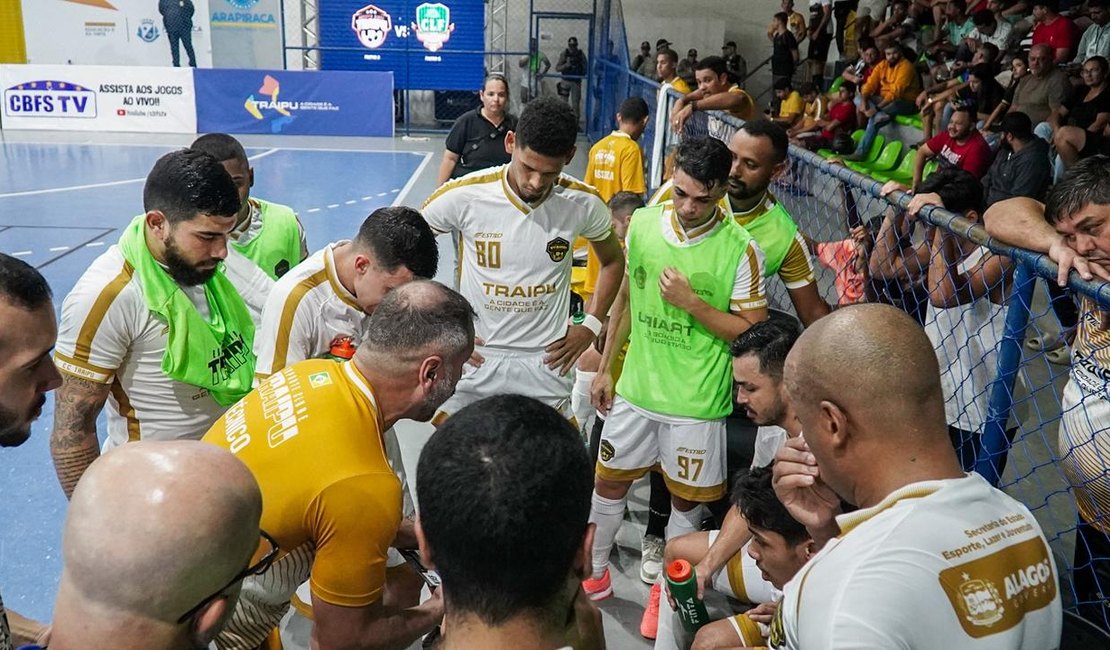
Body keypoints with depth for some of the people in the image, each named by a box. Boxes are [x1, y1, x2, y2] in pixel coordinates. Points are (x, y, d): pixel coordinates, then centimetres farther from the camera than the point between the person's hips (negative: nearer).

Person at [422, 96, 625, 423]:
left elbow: (613, 261, 12)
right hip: (474, 356, -1)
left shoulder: (584, 203, -8)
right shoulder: (463, 195, -15)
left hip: (546, 361, 1)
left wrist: (590, 326, 3)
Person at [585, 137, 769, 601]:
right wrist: (605, 369, 12)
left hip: (696, 401, -3)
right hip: (635, 388, 4)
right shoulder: (642, 223, -3)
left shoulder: (740, 249, -15)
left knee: (686, 500, 12)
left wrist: (692, 302, -23)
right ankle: (594, 573, 38)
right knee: (609, 480, 15)